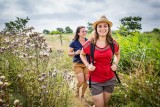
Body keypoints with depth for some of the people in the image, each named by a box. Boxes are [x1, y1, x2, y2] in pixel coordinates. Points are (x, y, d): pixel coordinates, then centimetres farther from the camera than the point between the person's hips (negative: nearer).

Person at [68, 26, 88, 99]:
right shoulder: (74, 42, -7)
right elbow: (69, 53, -1)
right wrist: (76, 53, -19)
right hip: (77, 64, -3)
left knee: (86, 82, 5)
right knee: (81, 81, -12)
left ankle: (82, 96, 30)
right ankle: (77, 89, 25)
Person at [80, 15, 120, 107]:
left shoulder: (113, 43, -4)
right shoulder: (90, 43, -12)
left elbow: (117, 54, 18)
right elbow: (82, 55, 8)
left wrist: (115, 64, 1)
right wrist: (88, 65, -7)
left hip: (110, 79, 3)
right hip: (95, 81, -3)